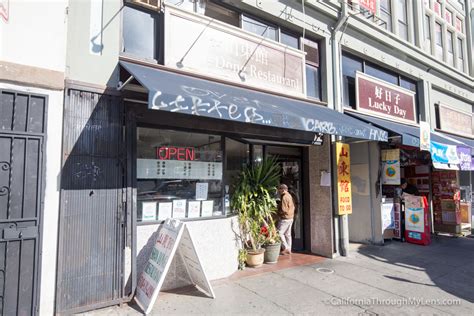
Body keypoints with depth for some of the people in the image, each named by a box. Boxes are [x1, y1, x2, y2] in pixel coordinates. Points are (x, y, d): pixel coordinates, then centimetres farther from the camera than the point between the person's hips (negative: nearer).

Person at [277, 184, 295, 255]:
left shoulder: (284, 197, -19)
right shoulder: (289, 196, 11)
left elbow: (283, 210, -21)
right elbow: (293, 207, 16)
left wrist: (278, 213, -5)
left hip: (285, 218, -10)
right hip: (290, 218, 10)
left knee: (279, 233, -3)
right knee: (288, 234, 13)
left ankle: (286, 248, -1)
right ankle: (289, 249, 18)